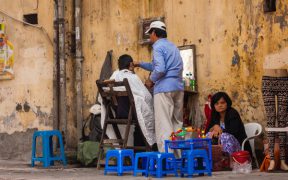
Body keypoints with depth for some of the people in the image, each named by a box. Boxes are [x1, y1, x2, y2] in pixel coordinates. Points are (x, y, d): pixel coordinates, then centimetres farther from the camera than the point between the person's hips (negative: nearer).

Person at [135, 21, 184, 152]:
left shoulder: (158, 46, -4)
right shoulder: (172, 46, 23)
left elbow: (160, 69, -19)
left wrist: (151, 79, -2)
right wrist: (140, 64, 41)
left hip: (164, 88, -8)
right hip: (178, 87, 8)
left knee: (164, 125, -8)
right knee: (177, 123, 10)